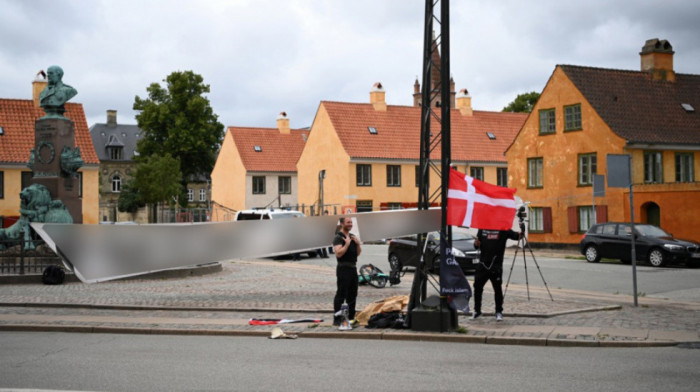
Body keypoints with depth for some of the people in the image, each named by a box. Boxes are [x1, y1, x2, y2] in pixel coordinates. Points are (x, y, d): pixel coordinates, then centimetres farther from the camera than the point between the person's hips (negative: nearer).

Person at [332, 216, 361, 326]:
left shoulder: (352, 237, 17)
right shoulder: (338, 237, -9)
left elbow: (358, 253, 17)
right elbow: (339, 253, -20)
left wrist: (358, 244, 1)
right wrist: (347, 244, -21)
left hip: (353, 268, 9)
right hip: (343, 268, -9)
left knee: (352, 295, 12)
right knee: (341, 294, -9)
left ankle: (351, 317, 20)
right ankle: (337, 319, -9)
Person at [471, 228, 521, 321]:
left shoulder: (503, 230, 0)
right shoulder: (482, 229, 9)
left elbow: (516, 236, -9)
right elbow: (477, 246, 14)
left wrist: (521, 233, -30)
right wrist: (476, 244, -8)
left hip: (496, 265, -3)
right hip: (483, 264, 3)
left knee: (497, 289, -1)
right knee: (477, 287, 7)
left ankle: (499, 312, 11)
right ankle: (477, 310, 22)